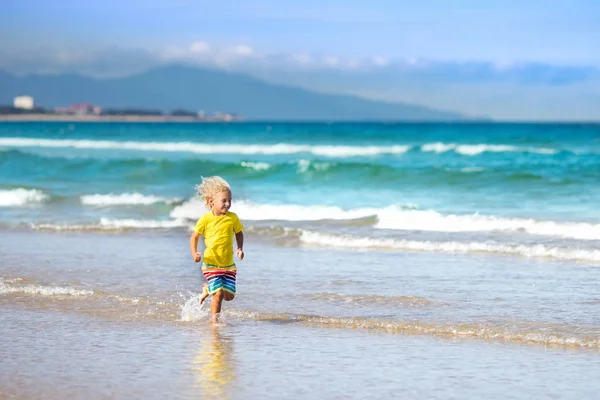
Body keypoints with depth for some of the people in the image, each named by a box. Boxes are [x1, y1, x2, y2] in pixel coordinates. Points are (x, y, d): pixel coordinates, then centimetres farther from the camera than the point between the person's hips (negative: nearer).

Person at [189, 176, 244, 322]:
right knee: (219, 294, -12)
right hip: (211, 264, -4)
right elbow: (194, 236, 0)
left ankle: (208, 288, 32)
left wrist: (240, 248, -4)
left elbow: (239, 233, 13)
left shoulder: (232, 218, -3)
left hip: (229, 264, 4)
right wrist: (194, 253, -15)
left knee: (229, 296, 5)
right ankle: (214, 320, 7)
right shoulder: (206, 219, -9)